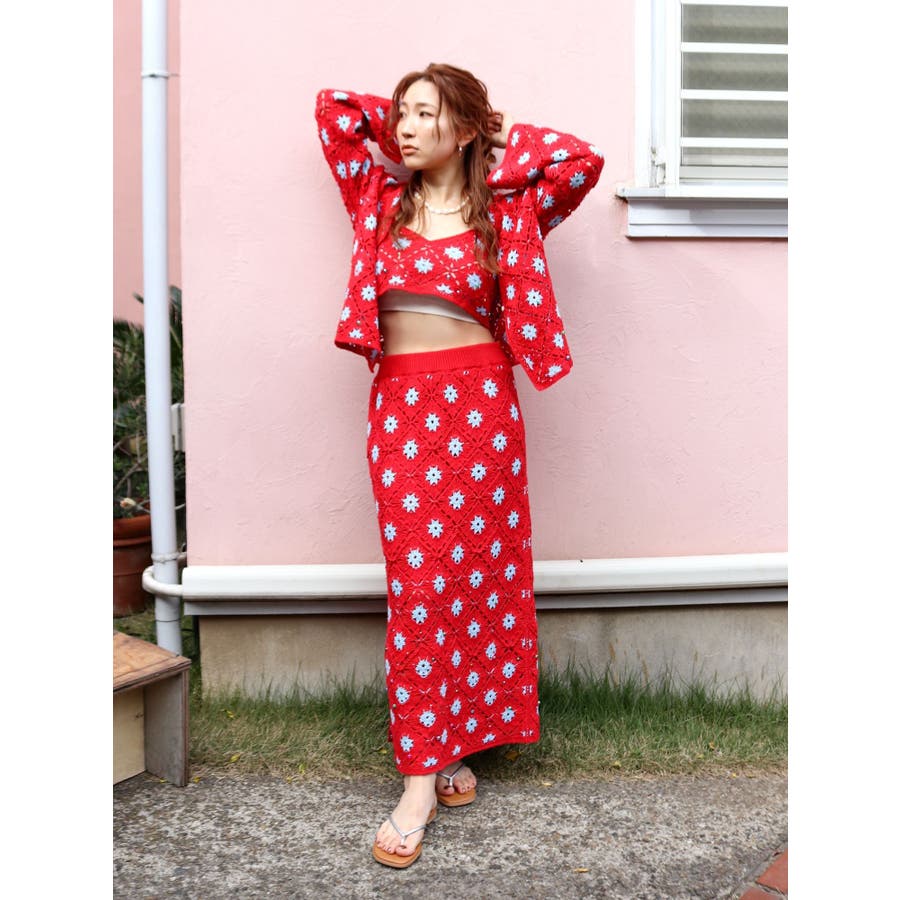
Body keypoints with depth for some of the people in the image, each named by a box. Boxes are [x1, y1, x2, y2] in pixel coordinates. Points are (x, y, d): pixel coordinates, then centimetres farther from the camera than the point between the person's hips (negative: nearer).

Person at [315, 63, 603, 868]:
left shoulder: (505, 210, 6)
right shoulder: (382, 202, 12)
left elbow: (585, 162, -1)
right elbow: (334, 105, 18)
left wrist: (504, 140, 9)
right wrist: (399, 131, 19)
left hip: (478, 401, -1)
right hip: (399, 404, 1)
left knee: (477, 569, 2)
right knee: (417, 582, -3)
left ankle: (453, 747, 16)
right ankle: (425, 777, 2)